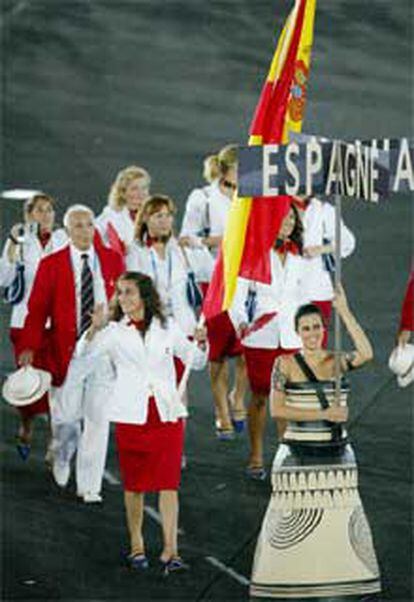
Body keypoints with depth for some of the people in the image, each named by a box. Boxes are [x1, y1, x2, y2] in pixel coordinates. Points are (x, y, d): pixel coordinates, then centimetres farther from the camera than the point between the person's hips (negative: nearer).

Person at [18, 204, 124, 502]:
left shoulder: (112, 259, 6)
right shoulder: (51, 264, -1)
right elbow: (37, 308, -4)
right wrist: (29, 348, -15)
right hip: (65, 350, -1)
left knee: (98, 417, -2)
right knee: (66, 415, 4)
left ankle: (89, 486, 6)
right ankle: (63, 456, 39)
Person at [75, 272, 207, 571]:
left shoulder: (167, 328, 7)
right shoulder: (114, 331, 1)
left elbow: (196, 362, 14)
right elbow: (84, 356, -14)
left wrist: (201, 344, -7)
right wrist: (94, 330, -31)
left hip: (167, 414, 0)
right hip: (131, 416, 0)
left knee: (168, 484, -5)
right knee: (134, 485, 6)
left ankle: (170, 550, -7)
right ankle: (137, 546, 19)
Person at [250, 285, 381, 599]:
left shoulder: (336, 362, 5)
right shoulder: (286, 364, -3)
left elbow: (366, 353, -15)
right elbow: (276, 409, -11)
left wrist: (344, 311, -17)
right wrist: (323, 414, -16)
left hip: (338, 454, 3)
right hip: (299, 455, -3)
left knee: (338, 521, 4)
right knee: (295, 522, -1)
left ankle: (337, 583, 11)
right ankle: (291, 583, 6)